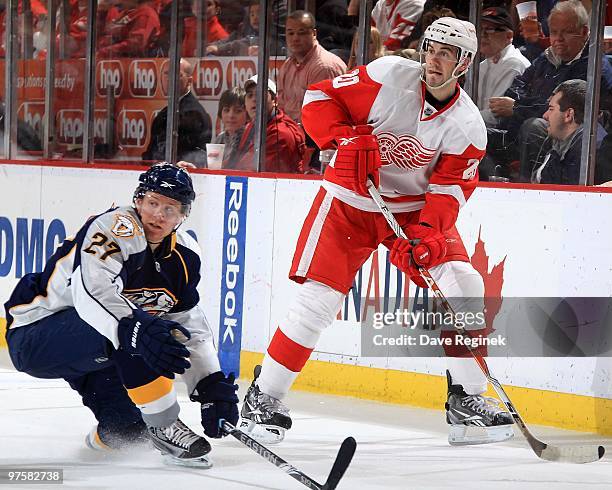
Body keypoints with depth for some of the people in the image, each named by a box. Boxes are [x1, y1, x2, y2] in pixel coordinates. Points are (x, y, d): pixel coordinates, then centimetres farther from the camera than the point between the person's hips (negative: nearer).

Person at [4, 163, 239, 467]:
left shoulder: (185, 257, 1)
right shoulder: (115, 228, -24)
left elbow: (192, 327, 6)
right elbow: (92, 293, -41)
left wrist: (213, 386, -5)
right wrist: (136, 330, -58)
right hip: (34, 334, -8)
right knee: (135, 333, -33)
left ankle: (106, 436, 38)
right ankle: (165, 428, -23)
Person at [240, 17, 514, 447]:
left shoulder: (468, 126, -10)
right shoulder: (391, 76, -17)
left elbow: (449, 191, -12)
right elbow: (319, 97, -10)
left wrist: (425, 237, -29)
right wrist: (345, 140, -27)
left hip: (416, 207, 3)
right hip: (350, 200, -3)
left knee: (464, 285, -12)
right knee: (317, 298, -12)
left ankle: (467, 400, 1)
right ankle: (264, 397, 3)